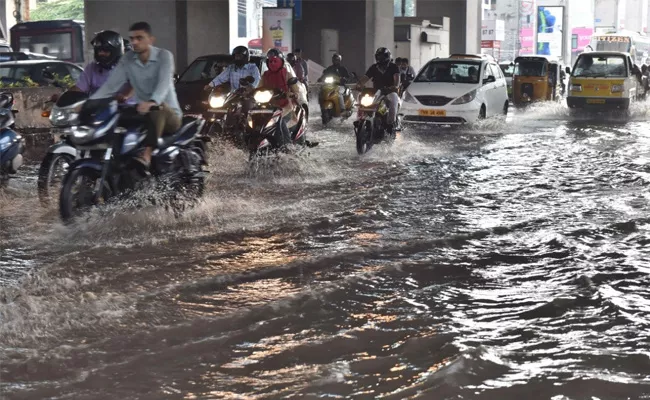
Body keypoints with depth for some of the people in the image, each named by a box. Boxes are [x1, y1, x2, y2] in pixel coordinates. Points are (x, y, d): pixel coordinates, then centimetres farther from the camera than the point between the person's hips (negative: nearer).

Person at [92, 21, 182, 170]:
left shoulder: (164, 56, -11)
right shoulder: (127, 59, 3)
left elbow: (164, 83, -29)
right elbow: (110, 85, -6)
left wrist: (152, 102, -50)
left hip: (169, 114, -5)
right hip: (143, 113, 5)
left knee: (159, 107, -38)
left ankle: (147, 154, -49)